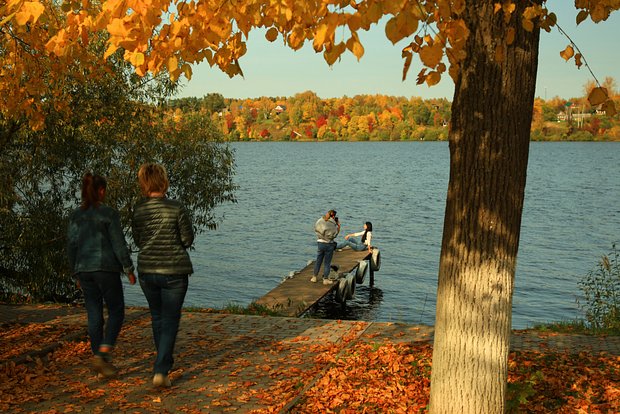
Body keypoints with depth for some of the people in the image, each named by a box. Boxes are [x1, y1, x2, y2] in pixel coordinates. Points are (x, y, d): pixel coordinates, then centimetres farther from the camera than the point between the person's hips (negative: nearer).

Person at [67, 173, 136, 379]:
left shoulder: (75, 215, 7)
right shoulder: (109, 213, -8)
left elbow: (71, 246, 7)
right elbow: (119, 244, -10)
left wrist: (77, 274, 16)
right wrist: (129, 269, -2)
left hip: (84, 269, 5)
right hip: (106, 268, -5)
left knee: (94, 316, 9)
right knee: (116, 312, 7)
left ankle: (103, 362, 12)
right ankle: (101, 354, -9)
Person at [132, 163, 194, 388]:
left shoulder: (138, 210, -2)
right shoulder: (176, 208, -14)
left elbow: (137, 240, 8)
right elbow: (188, 239, -6)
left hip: (147, 271, 4)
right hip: (174, 272, -4)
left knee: (157, 317, 22)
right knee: (170, 321, 3)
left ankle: (165, 361, 38)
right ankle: (161, 371, -6)